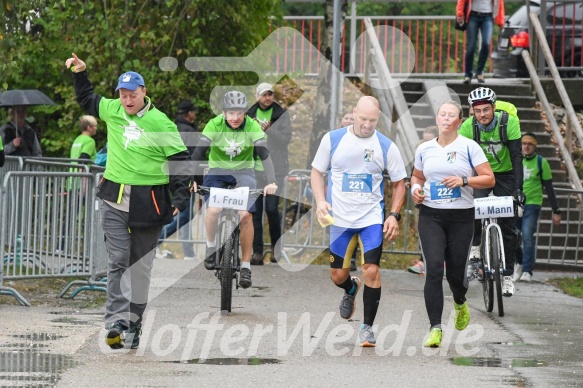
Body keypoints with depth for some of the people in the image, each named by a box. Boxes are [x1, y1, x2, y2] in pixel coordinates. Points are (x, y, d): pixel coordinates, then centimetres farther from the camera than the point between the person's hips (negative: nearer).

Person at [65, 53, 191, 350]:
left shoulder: (160, 123, -6)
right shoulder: (112, 111, 7)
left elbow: (180, 161, -3)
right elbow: (87, 100, 28)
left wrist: (180, 198, -9)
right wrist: (80, 74, 17)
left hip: (148, 202, -2)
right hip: (115, 201, 3)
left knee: (141, 265, 7)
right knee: (117, 261, -8)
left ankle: (134, 323, 15)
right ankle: (116, 322, -18)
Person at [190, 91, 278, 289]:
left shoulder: (252, 127, -17)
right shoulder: (214, 125, -18)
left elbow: (264, 154, -25)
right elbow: (198, 153, -21)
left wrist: (271, 182, -37)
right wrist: (194, 179, -31)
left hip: (243, 172, 0)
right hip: (218, 170, 0)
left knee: (245, 215, -17)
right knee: (213, 210, -25)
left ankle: (246, 265, -5)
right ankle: (211, 246, 4)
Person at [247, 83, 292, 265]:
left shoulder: (281, 115, 3)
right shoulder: (250, 115, 11)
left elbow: (286, 139, -7)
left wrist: (269, 130, -19)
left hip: (274, 170, -3)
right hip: (254, 169, 3)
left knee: (272, 208, -10)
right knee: (255, 211, 1)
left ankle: (276, 247, 8)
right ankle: (257, 252, 3)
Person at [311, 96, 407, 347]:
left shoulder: (386, 146, -3)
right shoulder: (333, 139, -2)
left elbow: (399, 183, 6)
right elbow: (317, 171, 8)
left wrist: (394, 215, -5)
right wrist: (320, 201, -8)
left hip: (372, 218, -1)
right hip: (340, 219, 1)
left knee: (371, 270, -14)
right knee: (338, 275, 8)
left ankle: (367, 327, -1)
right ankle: (351, 289, 45)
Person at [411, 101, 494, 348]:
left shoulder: (468, 147, -2)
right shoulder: (424, 149, 8)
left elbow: (489, 179, -3)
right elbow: (417, 176, 25)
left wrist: (464, 181, -18)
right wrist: (415, 188, 3)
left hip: (461, 217, -1)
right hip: (431, 216, 1)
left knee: (456, 272, 3)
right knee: (433, 269, -15)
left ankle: (460, 303, 41)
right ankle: (435, 328, -15)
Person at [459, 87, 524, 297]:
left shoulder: (509, 122, -24)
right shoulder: (468, 127, -21)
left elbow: (516, 156, -26)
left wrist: (518, 188, -34)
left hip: (505, 175, -1)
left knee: (507, 227, -3)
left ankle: (508, 275, 5)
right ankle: (474, 254, -10)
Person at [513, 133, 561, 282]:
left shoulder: (541, 162, 0)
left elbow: (549, 188, 2)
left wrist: (556, 211, 1)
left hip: (532, 205, -3)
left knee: (528, 237, -15)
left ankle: (527, 271, -11)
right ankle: (519, 262, 29)